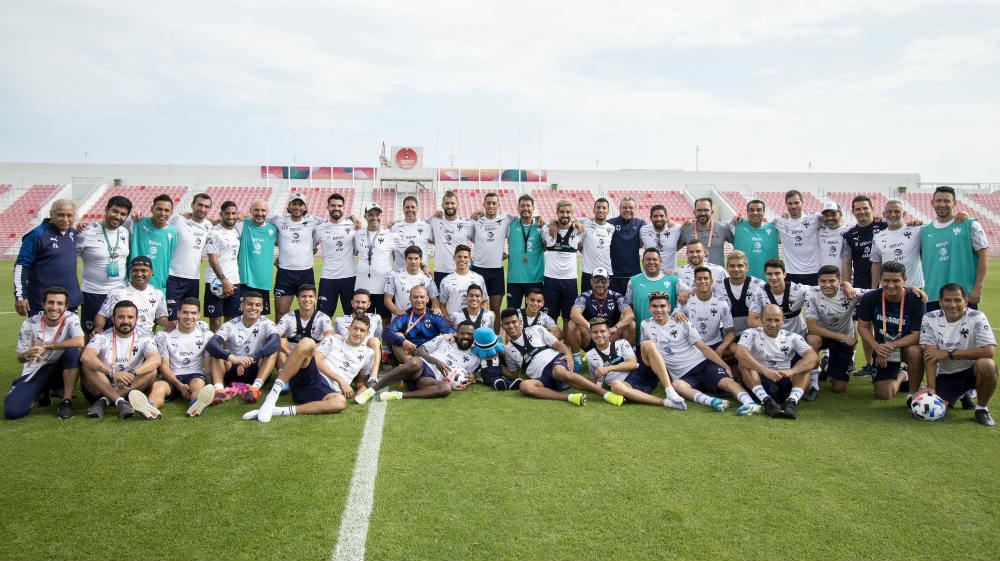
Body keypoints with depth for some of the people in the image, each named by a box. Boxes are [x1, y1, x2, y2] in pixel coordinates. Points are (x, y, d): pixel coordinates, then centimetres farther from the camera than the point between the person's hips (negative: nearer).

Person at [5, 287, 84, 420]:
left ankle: (66, 401, -19)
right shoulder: (29, 324, -11)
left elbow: (79, 342, -31)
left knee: (73, 352, -32)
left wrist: (46, 347, -30)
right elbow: (20, 359, -7)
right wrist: (28, 354, -32)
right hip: (34, 372, 1)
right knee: (12, 411, -18)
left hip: (59, 370, 0)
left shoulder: (71, 318, -12)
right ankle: (41, 393, 17)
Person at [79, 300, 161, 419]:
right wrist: (113, 373, -40)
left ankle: (104, 401, -25)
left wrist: (132, 373, -38)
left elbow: (156, 360, -20)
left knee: (152, 370, -22)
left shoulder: (144, 338, 0)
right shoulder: (102, 337, -5)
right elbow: (85, 357, -26)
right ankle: (120, 402, -34)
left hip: (129, 389, 1)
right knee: (87, 366, -25)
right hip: (100, 389, -1)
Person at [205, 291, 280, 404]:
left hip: (257, 372, -1)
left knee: (273, 349, -23)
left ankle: (256, 387, -40)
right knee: (217, 351, -19)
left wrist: (251, 359, -41)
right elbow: (211, 344, -21)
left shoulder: (267, 324, -5)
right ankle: (218, 388, -38)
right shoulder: (230, 326, -3)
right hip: (233, 370, 1)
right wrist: (232, 358, -40)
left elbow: (276, 342, -27)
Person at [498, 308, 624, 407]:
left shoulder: (536, 330, 15)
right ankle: (570, 398, -41)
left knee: (559, 372, -39)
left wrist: (568, 355, -10)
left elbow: (558, 345, 10)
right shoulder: (508, 350, 21)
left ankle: (605, 393, -39)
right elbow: (514, 375, 27)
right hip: (542, 378, 2)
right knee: (524, 386, -32)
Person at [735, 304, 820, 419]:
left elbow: (814, 358, -12)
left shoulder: (793, 338, 7)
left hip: (786, 383, 2)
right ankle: (766, 401, -39)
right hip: (760, 382, -2)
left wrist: (791, 371, -31)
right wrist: (766, 371, -36)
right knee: (744, 363, -24)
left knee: (805, 363, -16)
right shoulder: (751, 334, 1)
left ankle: (792, 401, -34)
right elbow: (740, 353, -22)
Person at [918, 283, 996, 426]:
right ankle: (964, 395, 21)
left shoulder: (977, 318, -11)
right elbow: (930, 356, -12)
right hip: (945, 375, 2)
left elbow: (989, 351, -23)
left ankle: (982, 408, -7)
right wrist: (931, 387, -21)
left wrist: (949, 353, -22)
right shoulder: (930, 319, -6)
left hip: (972, 371, -2)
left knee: (987, 365, -36)